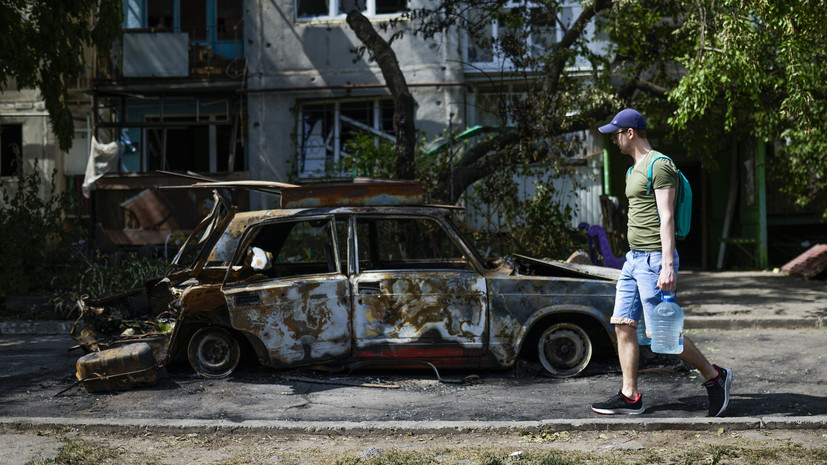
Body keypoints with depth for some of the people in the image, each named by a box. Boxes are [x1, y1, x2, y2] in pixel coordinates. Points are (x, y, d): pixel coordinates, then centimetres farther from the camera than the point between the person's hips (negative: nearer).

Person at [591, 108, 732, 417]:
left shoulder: (659, 165, -12)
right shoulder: (635, 169, 19)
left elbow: (666, 218, -18)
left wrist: (667, 266, -24)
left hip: (655, 260, -10)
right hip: (634, 258, 10)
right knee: (623, 325, 4)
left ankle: (714, 377, 11)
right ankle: (630, 396, 8)